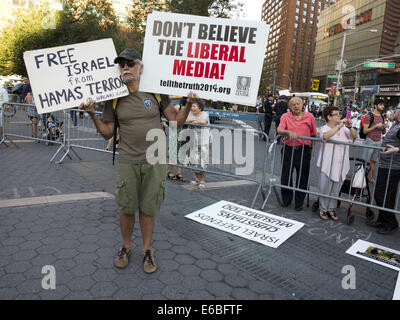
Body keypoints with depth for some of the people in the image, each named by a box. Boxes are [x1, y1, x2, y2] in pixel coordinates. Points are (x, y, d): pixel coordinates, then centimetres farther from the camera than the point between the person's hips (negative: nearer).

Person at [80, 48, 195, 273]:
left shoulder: (155, 92, 1)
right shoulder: (114, 98, 4)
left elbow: (176, 121, 3)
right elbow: (108, 133, 7)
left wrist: (189, 105, -12)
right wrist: (93, 115, -6)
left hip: (155, 161, -1)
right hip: (128, 162, 1)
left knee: (148, 208, 9)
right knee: (126, 208, 10)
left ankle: (147, 250, 29)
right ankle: (126, 246, 34)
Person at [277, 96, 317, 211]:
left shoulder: (309, 117, 3)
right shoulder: (285, 116, 3)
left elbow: (314, 134, 10)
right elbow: (279, 130, -11)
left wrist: (310, 148, 10)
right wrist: (289, 132, -30)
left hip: (303, 150, -1)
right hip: (288, 149, 1)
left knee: (302, 178, 5)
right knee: (285, 176, 8)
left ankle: (299, 203, 21)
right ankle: (286, 199, 28)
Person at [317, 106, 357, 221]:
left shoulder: (344, 128, 8)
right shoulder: (325, 128, -7)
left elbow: (354, 136, -3)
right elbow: (325, 136, -29)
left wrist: (350, 127, -21)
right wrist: (339, 126, -34)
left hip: (341, 165, 5)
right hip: (327, 165, -4)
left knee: (336, 190, 13)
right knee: (325, 189, 5)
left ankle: (331, 209, 28)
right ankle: (323, 209, 22)